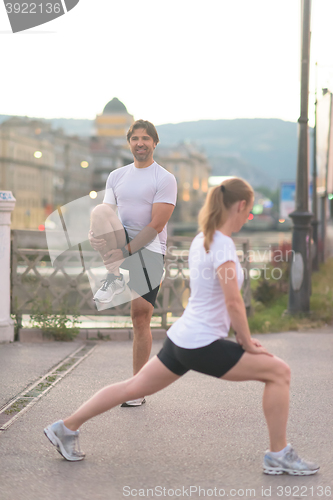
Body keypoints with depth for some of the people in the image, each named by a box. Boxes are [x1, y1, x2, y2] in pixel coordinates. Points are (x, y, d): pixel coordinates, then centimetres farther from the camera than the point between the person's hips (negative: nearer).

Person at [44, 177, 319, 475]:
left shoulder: (201, 240, 12)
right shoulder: (223, 244, -18)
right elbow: (233, 301, -23)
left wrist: (241, 336, 19)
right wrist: (248, 344, -11)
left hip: (182, 338, 9)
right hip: (203, 346, -9)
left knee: (135, 387, 19)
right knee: (279, 372, -3)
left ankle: (67, 428, 25)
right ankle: (279, 456, 4)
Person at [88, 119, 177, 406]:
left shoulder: (165, 179, -3)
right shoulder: (116, 176, 13)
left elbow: (156, 225, -11)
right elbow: (107, 213, 7)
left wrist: (126, 250, -19)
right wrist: (97, 234, -15)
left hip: (149, 250, -3)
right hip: (120, 245, 4)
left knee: (141, 316, -5)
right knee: (101, 211, -28)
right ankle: (116, 279, -22)